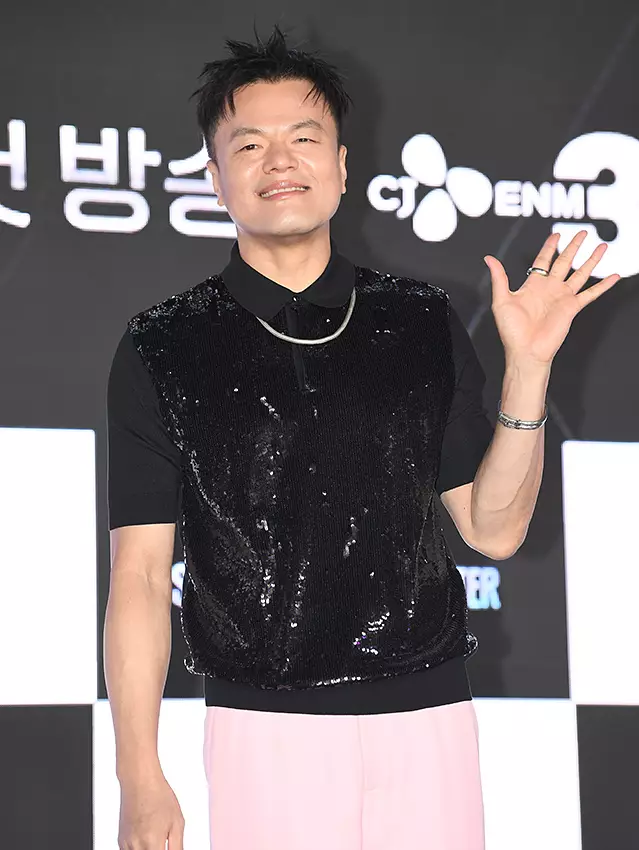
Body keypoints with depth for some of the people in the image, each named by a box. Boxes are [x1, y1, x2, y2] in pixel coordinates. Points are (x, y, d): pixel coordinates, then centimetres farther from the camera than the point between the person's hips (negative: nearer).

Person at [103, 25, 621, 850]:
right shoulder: (162, 348, 1)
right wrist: (141, 780, -8)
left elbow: (493, 528, 8)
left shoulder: (422, 323, 8)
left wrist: (527, 367, -4)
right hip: (265, 730, -2)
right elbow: (140, 569, -1)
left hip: (427, 719, 2)